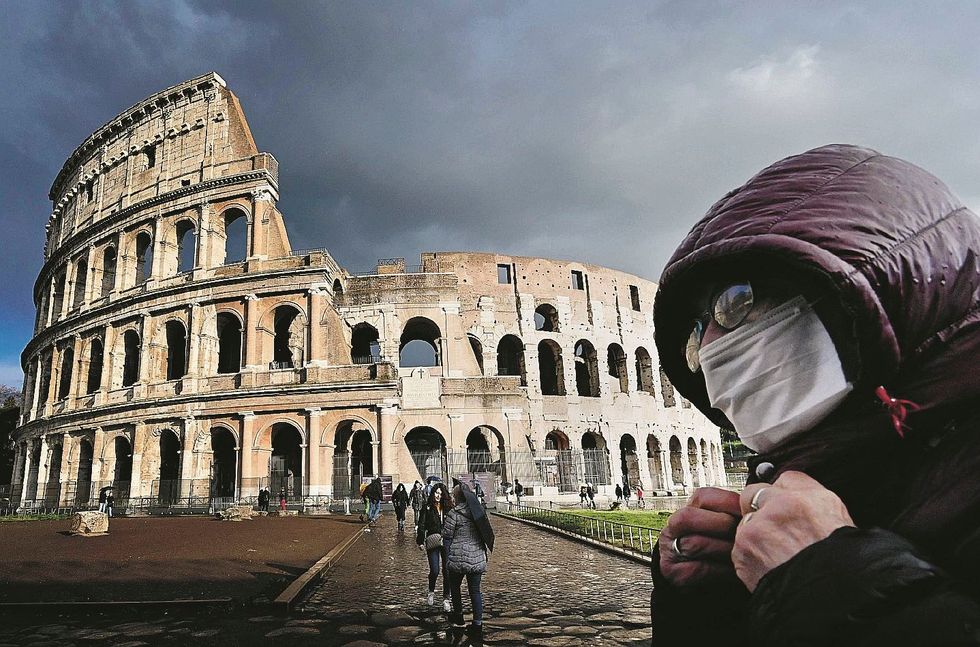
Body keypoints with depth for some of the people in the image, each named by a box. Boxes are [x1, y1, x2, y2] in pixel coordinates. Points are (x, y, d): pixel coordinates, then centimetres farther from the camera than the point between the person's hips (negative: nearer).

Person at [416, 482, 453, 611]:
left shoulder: (448, 508, 5)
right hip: (433, 543, -2)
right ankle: (431, 592, 26)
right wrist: (420, 542, -7)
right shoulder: (427, 508, 0)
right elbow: (422, 525, 0)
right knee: (434, 571, -4)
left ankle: (446, 599, 14)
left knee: (447, 571, 1)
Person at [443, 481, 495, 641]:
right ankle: (477, 625, 3)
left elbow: (447, 537, -9)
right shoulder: (479, 510, 5)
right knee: (475, 590, 8)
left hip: (458, 558, -4)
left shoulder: (454, 513, -11)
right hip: (477, 558, 4)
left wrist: (446, 560, -2)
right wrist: (486, 551, 23)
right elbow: (487, 534, 13)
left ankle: (458, 616, 34)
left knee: (455, 587, 19)